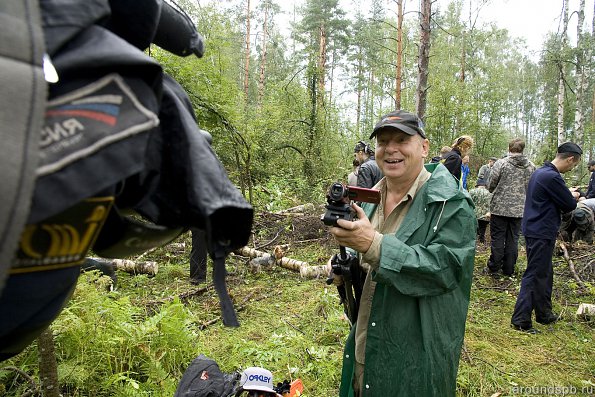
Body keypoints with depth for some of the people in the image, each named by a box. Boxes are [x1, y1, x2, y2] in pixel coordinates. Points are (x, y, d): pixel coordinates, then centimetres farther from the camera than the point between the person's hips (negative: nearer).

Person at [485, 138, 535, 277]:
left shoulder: (501, 163, -10)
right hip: (519, 209, 3)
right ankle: (509, 269, 18)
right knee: (513, 239, 11)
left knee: (497, 238, 5)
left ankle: (494, 268, 11)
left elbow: (491, 185, -6)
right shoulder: (531, 166, 2)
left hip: (500, 207, -3)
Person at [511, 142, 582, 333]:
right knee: (535, 275, -4)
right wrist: (574, 197, 8)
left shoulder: (540, 172, 11)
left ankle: (544, 314, 31)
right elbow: (569, 205, -13)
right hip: (542, 233, -10)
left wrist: (568, 196, 7)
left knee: (545, 274, 19)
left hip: (535, 230, 10)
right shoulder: (552, 177, -21)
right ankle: (520, 320, 1)